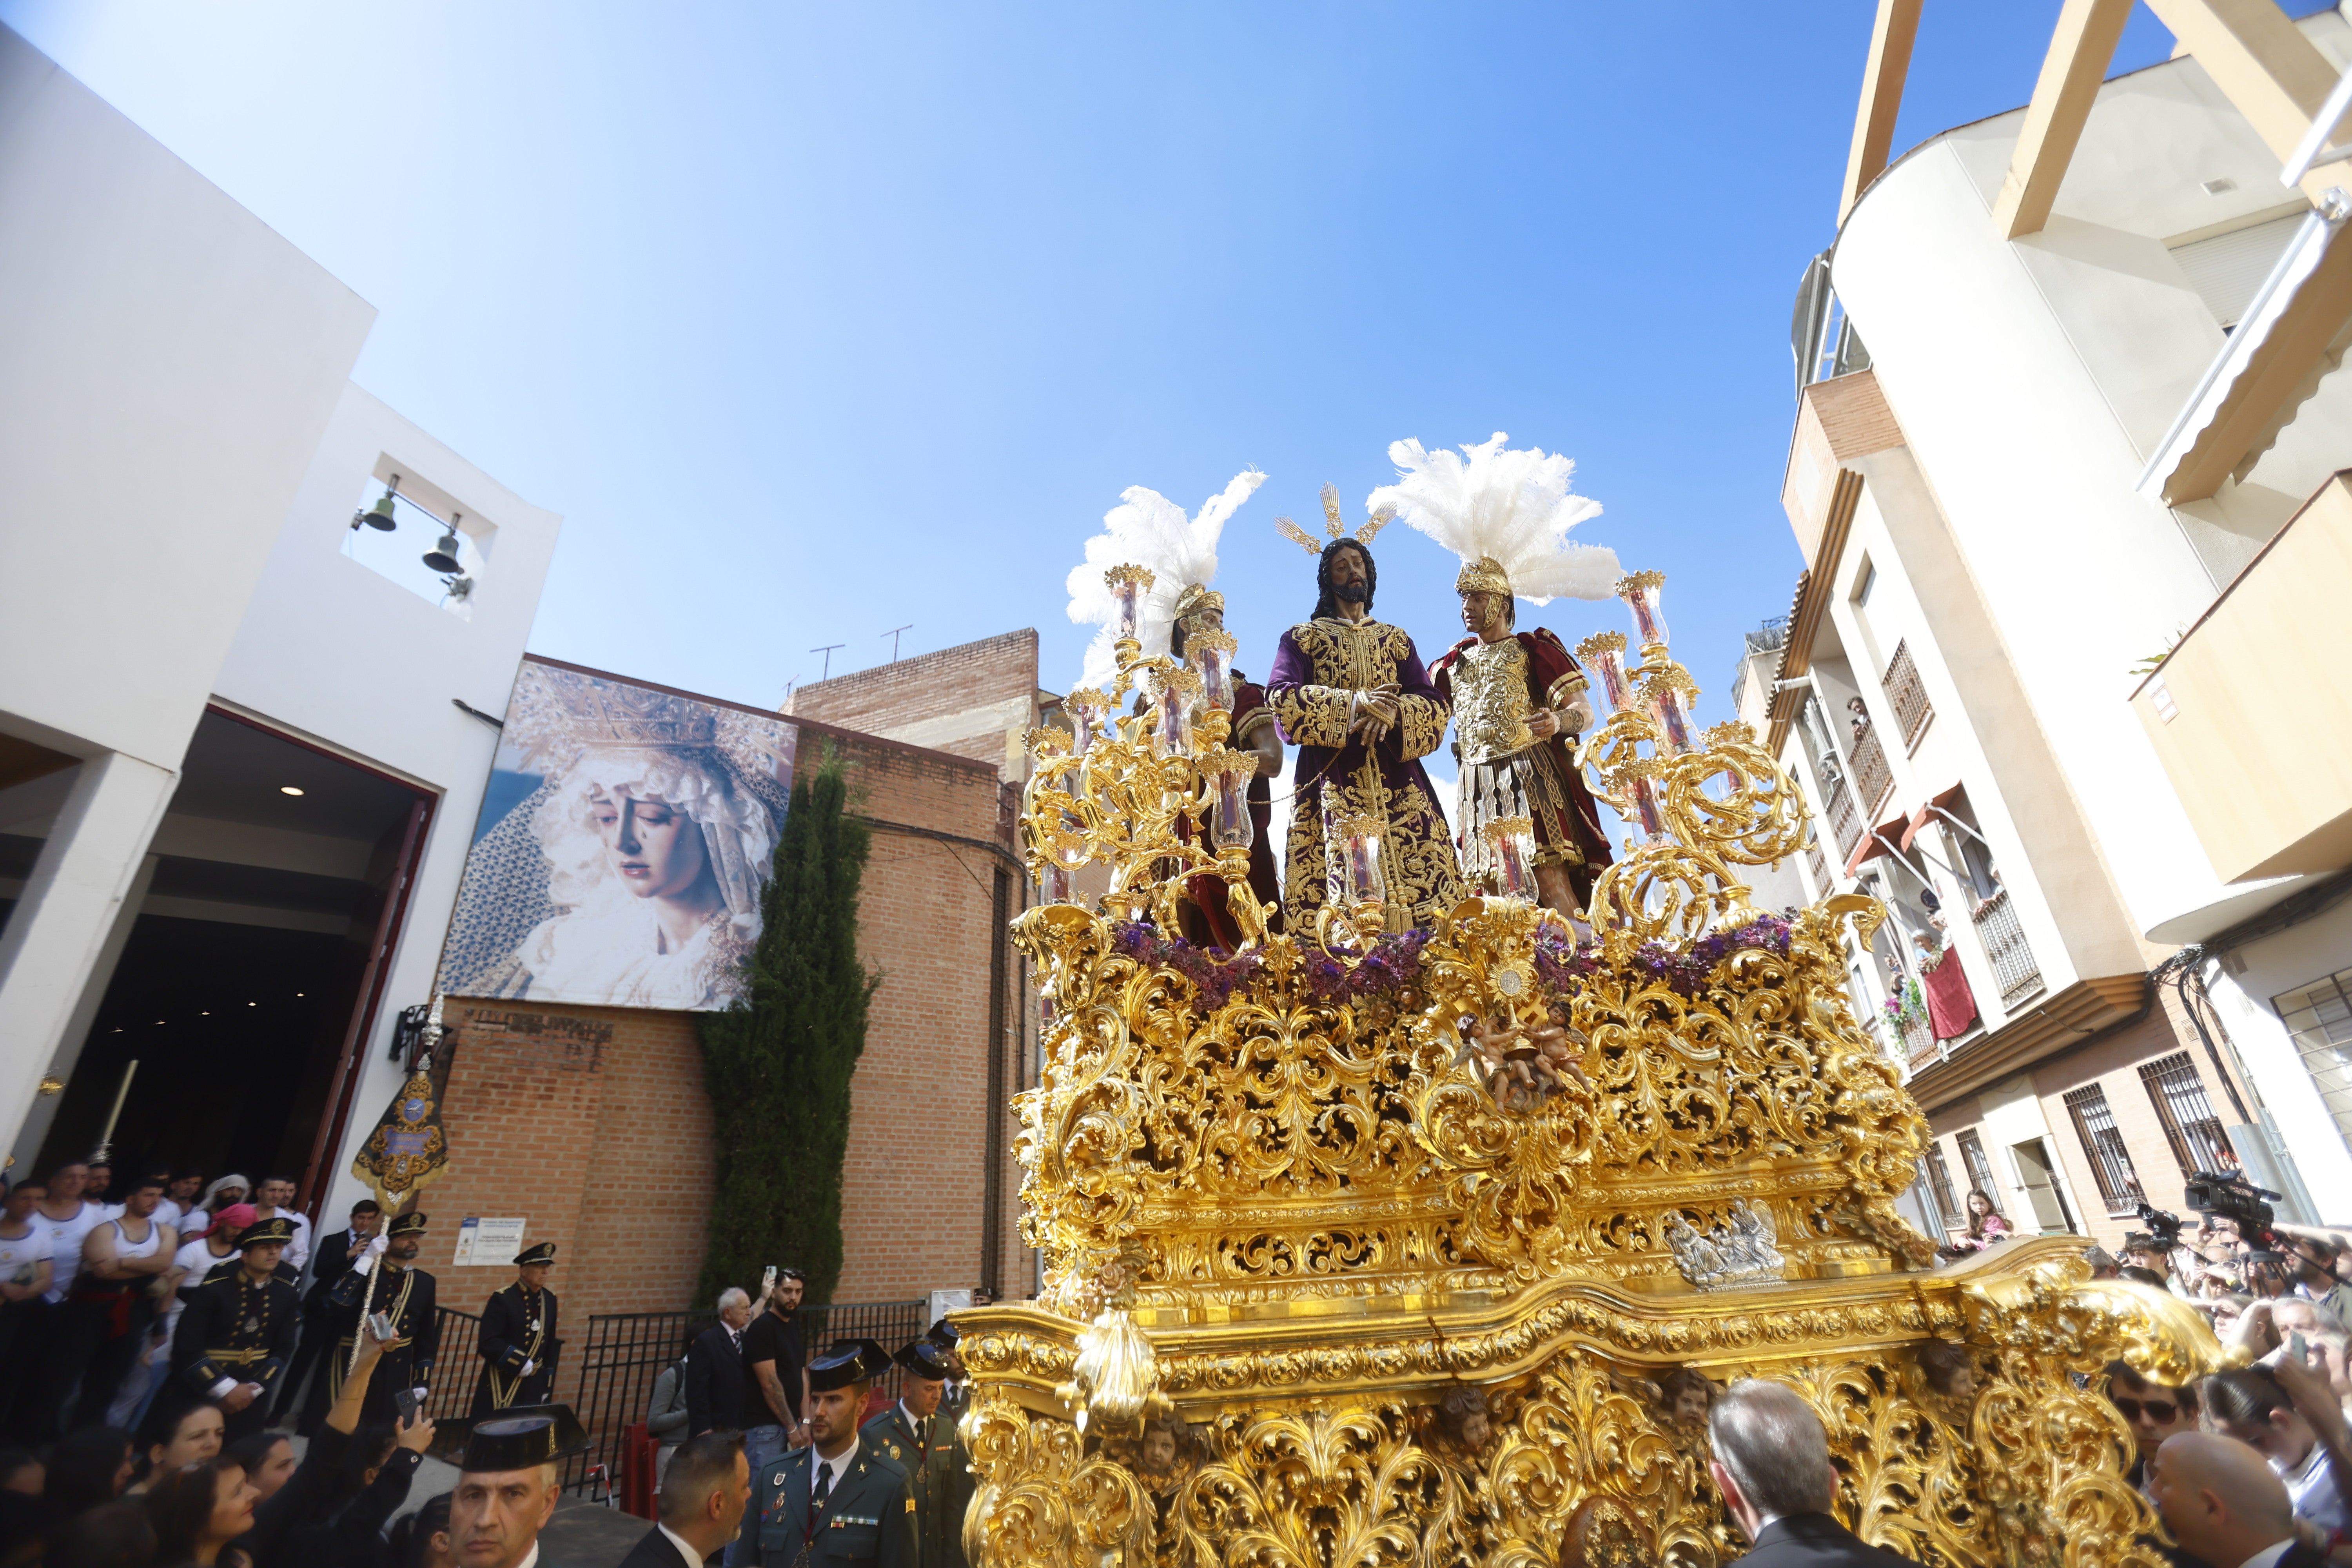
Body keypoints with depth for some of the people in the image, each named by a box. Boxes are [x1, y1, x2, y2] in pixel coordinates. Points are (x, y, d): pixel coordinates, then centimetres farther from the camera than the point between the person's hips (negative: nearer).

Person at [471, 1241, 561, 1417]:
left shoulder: (550, 1299, 4)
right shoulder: (502, 1299, -13)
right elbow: (488, 1343, -17)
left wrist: (547, 1385, 13)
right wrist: (521, 1364, -21)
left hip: (534, 1387, 5)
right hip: (502, 1386, -5)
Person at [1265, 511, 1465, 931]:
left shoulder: (1397, 639, 23)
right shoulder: (1303, 637, 15)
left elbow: (1436, 706, 10)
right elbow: (1280, 695, -5)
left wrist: (1393, 712, -12)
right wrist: (1352, 703, -15)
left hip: (1397, 778, 3)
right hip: (1334, 779, -3)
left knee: (1421, 881, -10)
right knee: (1338, 901, -15)